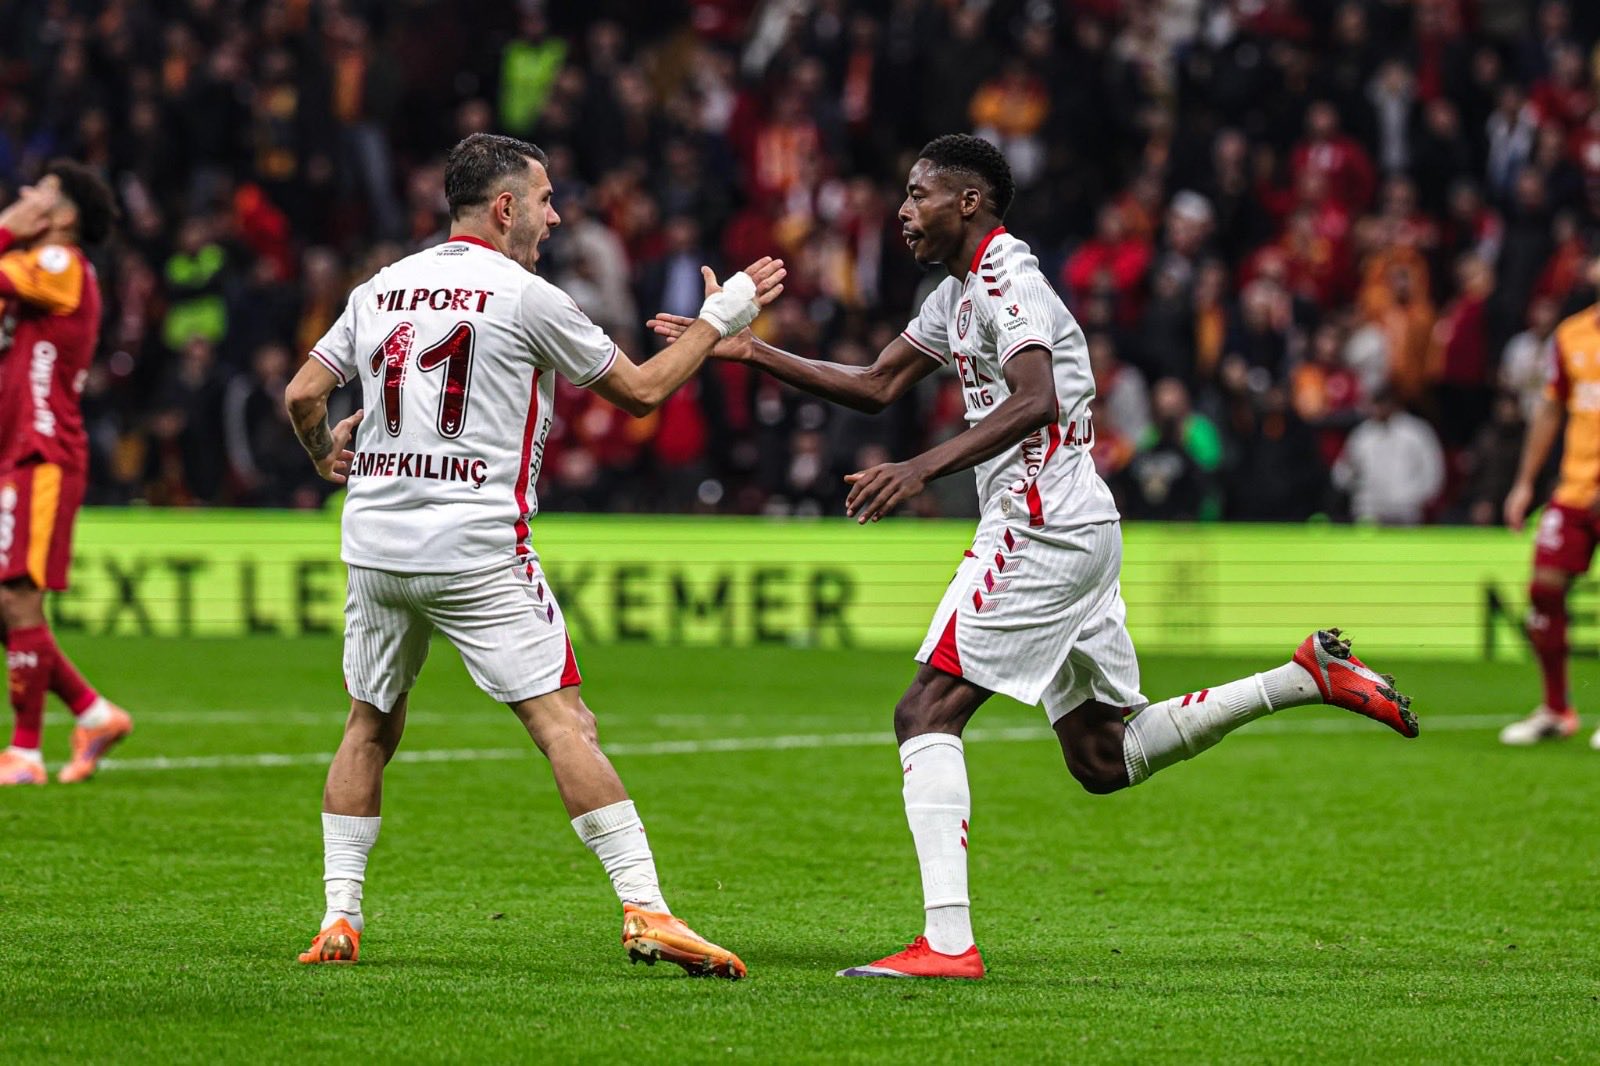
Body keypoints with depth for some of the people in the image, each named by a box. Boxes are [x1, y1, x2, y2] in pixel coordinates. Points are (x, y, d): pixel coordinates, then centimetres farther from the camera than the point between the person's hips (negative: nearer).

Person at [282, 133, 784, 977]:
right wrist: (718, 318, 16)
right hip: (478, 549, -5)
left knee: (371, 726, 18)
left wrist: (326, 456, 33)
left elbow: (302, 394, 12)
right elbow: (640, 391, 3)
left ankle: (338, 916, 12)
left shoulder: (379, 291, 11)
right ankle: (644, 910, -15)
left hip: (376, 543, 5)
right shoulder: (524, 297, -4)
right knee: (564, 723, -8)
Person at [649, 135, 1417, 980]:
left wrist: (920, 470, -36)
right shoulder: (958, 294, 19)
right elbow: (875, 386, 27)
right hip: (1080, 531, 10)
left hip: (1043, 527, -10)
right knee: (1103, 760, 13)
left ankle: (947, 942, -20)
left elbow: (1035, 403, -28)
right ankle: (1310, 675, 15)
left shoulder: (1007, 282, -12)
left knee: (927, 714, -13)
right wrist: (749, 352, 20)